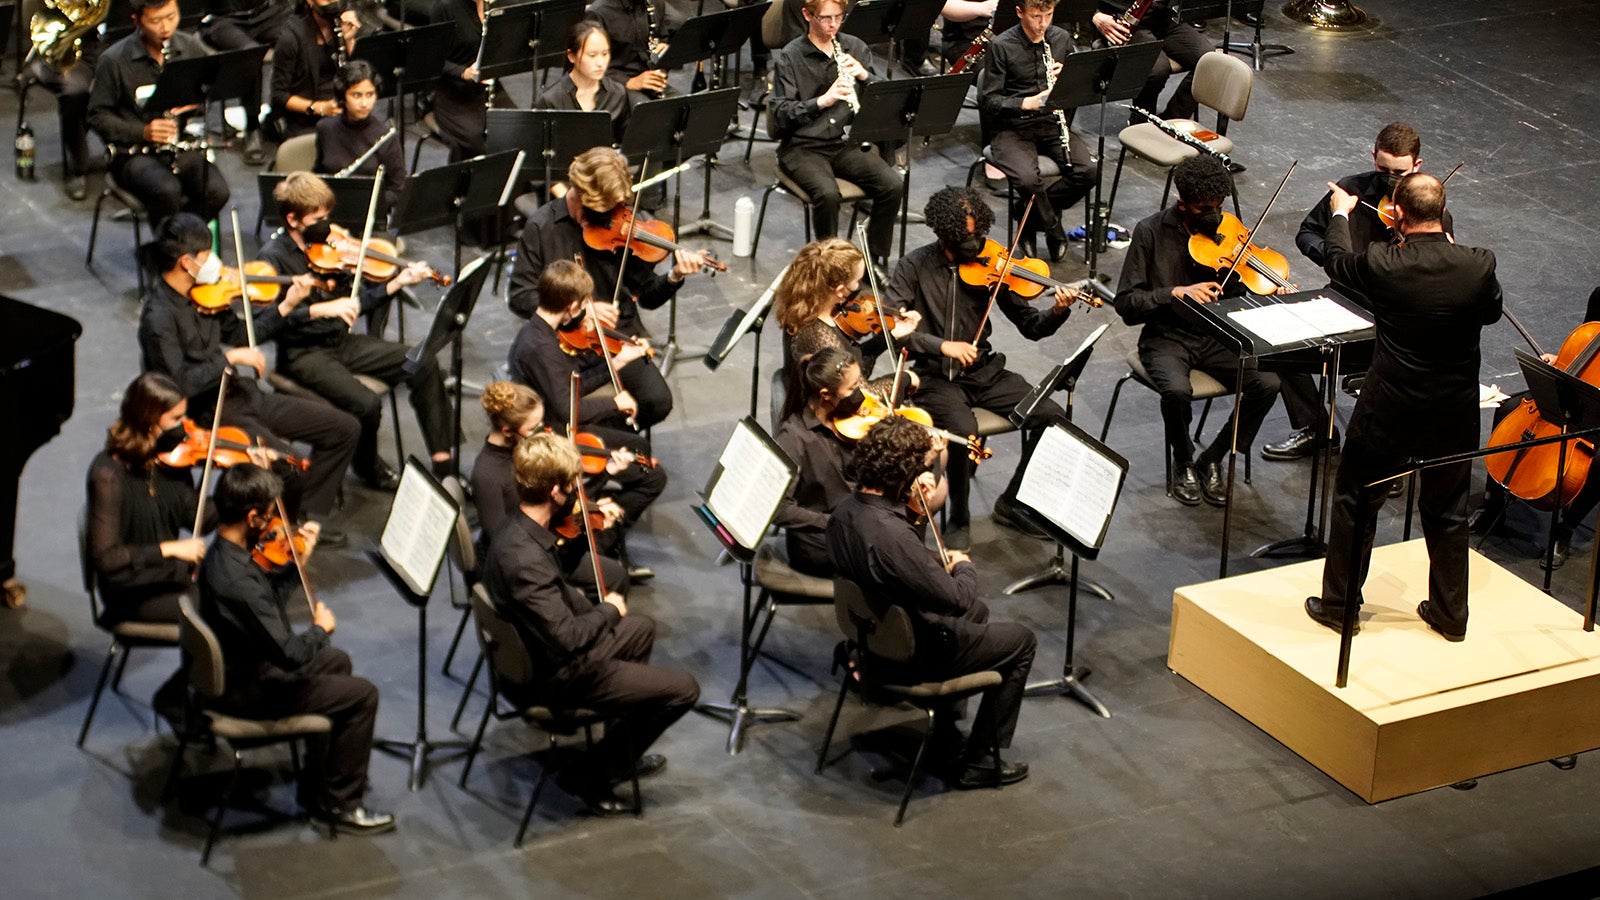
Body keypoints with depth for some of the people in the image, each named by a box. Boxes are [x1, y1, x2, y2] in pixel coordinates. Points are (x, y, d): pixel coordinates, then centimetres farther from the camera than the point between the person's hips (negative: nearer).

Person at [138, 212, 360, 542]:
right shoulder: (158, 318, -20)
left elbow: (240, 335, 15)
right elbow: (179, 384, -26)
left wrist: (287, 305, 7)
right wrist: (230, 358, -23)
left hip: (242, 394, 9)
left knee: (345, 428, 5)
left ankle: (305, 515, 14)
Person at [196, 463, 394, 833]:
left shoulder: (221, 552, -4)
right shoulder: (237, 580, -36)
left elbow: (270, 597, 13)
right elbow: (290, 654, -32)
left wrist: (299, 561, 5)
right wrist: (321, 629, -14)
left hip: (240, 667, 10)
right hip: (249, 691, -10)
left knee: (336, 661, 27)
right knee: (362, 695, -4)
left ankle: (316, 784, 35)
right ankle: (339, 804, 10)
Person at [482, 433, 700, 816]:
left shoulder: (515, 529, -3)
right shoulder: (525, 559, -35)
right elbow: (568, 638, -34)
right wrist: (608, 611, -18)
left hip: (536, 654, 10)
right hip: (552, 678, -10)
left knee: (641, 628, 31)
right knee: (683, 689, -5)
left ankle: (624, 754, 38)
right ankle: (596, 776, 7)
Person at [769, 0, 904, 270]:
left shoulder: (854, 47, 7)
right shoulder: (788, 57, -6)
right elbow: (780, 114, -13)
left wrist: (864, 75, -12)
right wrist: (822, 101, -26)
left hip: (846, 143, 4)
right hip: (802, 146, -4)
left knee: (891, 184, -21)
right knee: (827, 193, -33)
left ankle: (876, 261, -4)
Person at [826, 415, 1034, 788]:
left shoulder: (845, 509, -10)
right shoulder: (891, 535, -37)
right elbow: (956, 597, -29)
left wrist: (908, 491, 5)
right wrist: (964, 566, -8)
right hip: (914, 656, -8)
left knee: (977, 612, 32)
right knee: (1021, 640, 12)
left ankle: (945, 738, 37)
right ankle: (977, 762, 18)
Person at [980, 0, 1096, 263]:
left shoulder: (1062, 39, 7)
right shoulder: (1002, 46, -7)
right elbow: (991, 101, -8)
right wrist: (1026, 103, -24)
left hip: (1052, 123, 4)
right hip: (1013, 129, -4)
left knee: (1088, 171, -22)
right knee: (1028, 178, -34)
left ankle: (1028, 214, 0)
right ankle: (1053, 229, -3)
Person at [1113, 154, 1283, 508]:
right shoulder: (1151, 232, -7)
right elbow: (1126, 305, -9)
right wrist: (1177, 292, -23)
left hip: (1216, 337, 3)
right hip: (1167, 338, -3)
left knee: (1267, 383, -22)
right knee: (1177, 390, -35)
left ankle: (1213, 459, -1)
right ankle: (1183, 463, -4)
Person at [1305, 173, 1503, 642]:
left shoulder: (1382, 265, -19)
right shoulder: (1479, 266, -15)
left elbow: (1338, 262, 4)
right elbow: (1492, 311, 7)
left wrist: (1341, 214, 24)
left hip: (1389, 409, -2)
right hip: (1455, 410, 3)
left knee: (1356, 501, 16)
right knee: (1447, 511, 19)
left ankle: (1340, 604, 24)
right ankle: (1450, 613, 29)